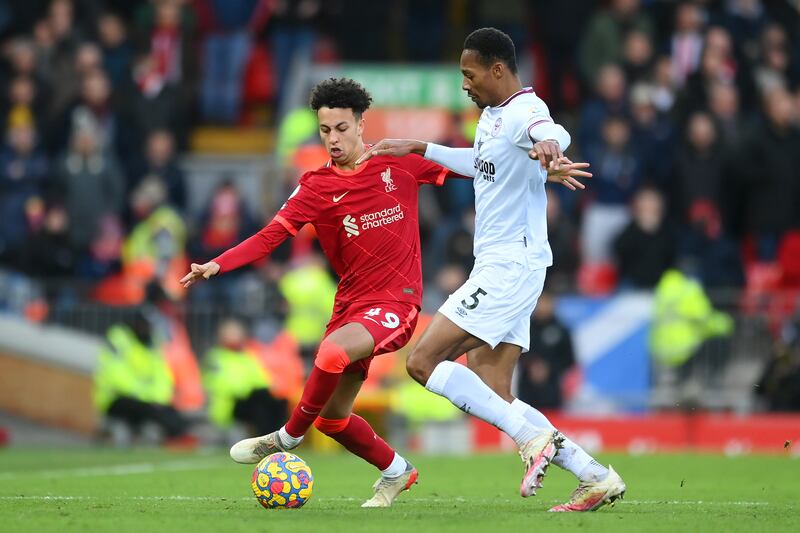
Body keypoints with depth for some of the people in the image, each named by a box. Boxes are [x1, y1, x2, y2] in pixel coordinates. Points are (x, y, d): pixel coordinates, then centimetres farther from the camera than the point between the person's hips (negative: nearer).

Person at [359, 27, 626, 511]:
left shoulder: (524, 111, -15)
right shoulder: (491, 115, 16)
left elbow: (553, 133, -40)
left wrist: (548, 145, -63)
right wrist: (417, 149, 39)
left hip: (512, 266, -10)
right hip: (497, 267, 10)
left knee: (423, 361, -14)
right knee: (493, 398, 4)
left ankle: (534, 438, -14)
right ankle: (596, 476, 2)